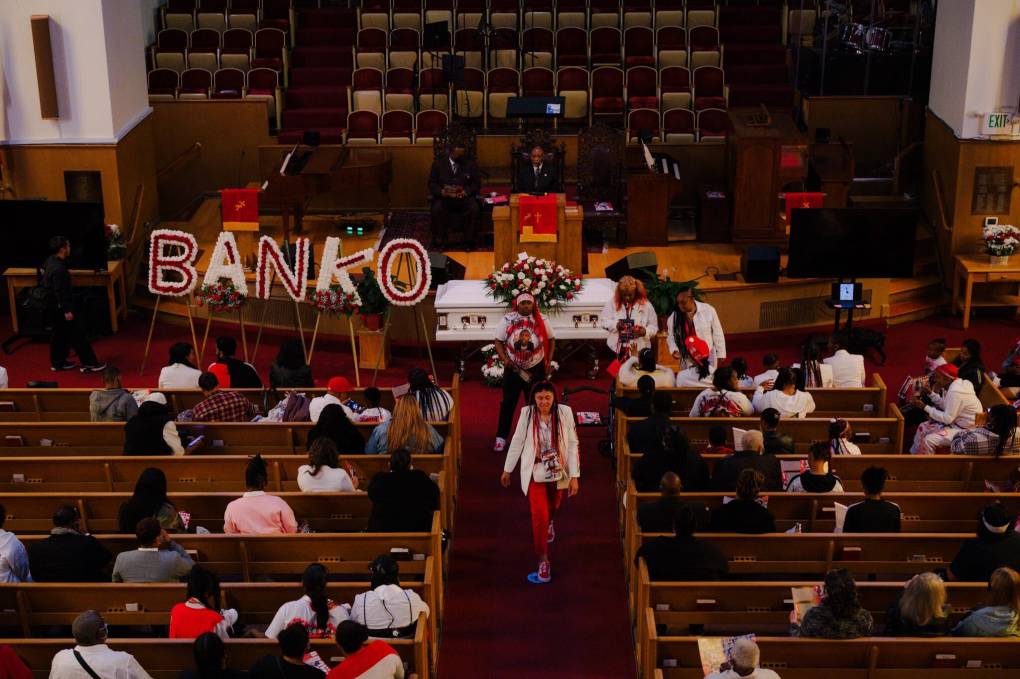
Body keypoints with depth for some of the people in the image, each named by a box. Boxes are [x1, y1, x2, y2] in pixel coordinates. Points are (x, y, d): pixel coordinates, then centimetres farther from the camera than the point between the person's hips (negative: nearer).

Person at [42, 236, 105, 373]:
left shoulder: (50, 261, 2)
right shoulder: (59, 269, -28)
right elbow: (59, 291, -27)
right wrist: (67, 310, -23)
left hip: (53, 306, 10)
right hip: (62, 306, -10)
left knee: (59, 333, 19)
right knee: (77, 333, -1)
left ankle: (57, 363, 28)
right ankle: (89, 363, 5)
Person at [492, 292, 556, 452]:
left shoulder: (540, 320, -6)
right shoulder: (508, 320, -10)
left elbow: (551, 339, 5)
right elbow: (498, 341, -5)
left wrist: (549, 361, -2)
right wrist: (504, 358, -19)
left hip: (535, 368, 1)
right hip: (513, 368, -1)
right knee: (508, 403, 2)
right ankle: (501, 438, 11)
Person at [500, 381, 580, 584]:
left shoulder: (565, 413, -15)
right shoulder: (527, 414, -15)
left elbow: (573, 444, -10)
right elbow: (517, 442, -3)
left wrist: (574, 476, -12)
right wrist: (507, 470, 5)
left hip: (558, 472, 2)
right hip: (535, 472, -2)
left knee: (553, 506, 26)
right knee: (539, 515, -10)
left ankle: (549, 523, 63)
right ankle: (543, 563, -3)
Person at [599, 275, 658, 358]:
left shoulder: (645, 305, -7)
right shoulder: (612, 302, -5)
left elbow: (653, 326, -3)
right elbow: (603, 320, 0)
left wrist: (645, 331, -25)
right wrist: (615, 324, -20)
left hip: (639, 349, -1)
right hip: (617, 348, 1)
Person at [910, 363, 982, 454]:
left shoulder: (955, 392, -29)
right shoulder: (955, 385, 1)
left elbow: (947, 418, -25)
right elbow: (946, 405, 13)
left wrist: (925, 407, -20)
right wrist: (930, 393, 2)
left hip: (964, 429, -10)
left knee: (929, 440, -19)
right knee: (923, 427, 9)